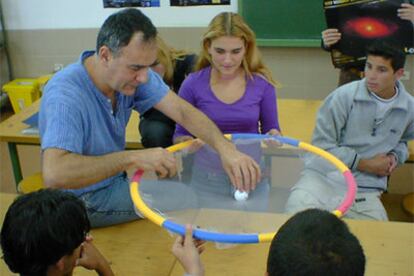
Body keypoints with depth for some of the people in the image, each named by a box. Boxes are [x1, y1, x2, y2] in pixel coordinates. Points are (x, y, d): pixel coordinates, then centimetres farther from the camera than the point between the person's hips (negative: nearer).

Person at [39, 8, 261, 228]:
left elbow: (183, 111, -15)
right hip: (84, 201, -6)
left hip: (116, 179, 7)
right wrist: (132, 158, -43)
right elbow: (54, 174, -44)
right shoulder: (65, 94, -32)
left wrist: (225, 148, -31)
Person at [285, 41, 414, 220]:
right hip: (324, 178, -3)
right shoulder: (344, 96, -8)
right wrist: (364, 164, -8)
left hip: (365, 191, 4)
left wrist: (395, 156, 5)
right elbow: (322, 145, -9)